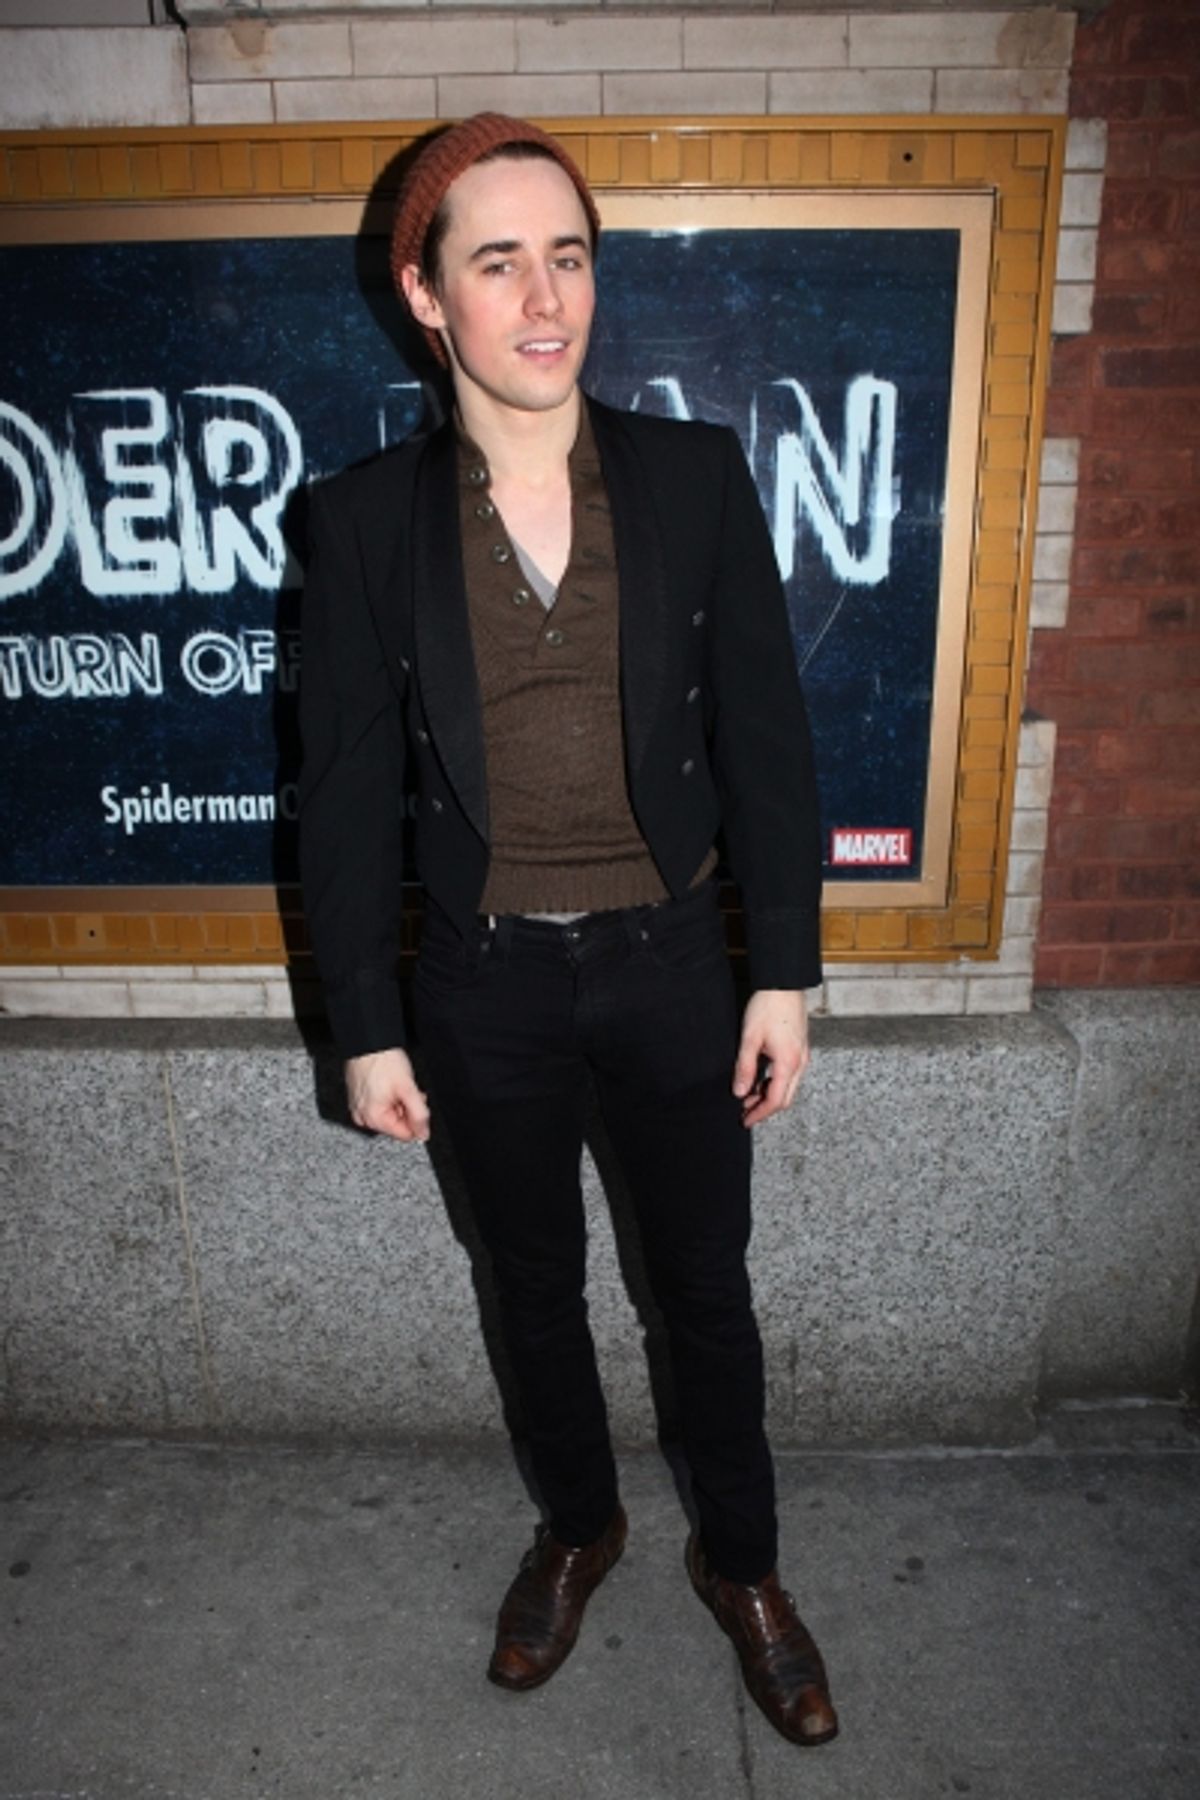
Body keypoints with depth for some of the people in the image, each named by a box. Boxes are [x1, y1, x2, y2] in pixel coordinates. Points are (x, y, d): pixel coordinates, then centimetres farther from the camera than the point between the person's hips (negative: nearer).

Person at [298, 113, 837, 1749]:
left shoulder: (698, 477, -5)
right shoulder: (367, 520, -6)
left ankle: (741, 1562, 44)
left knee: (707, 1291, 16)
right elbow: (347, 789, -2)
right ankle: (578, 1526, 49)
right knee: (536, 1287, 21)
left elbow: (765, 736, -3)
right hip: (484, 982, 1)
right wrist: (366, 1028, -1)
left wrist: (783, 972, -4)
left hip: (669, 962, 0)